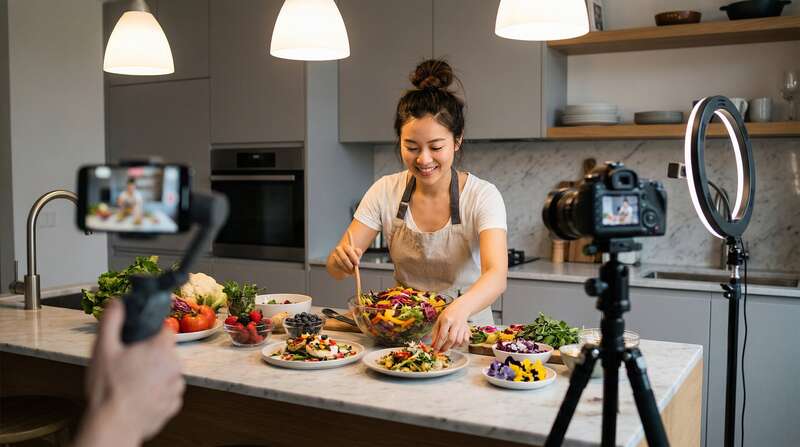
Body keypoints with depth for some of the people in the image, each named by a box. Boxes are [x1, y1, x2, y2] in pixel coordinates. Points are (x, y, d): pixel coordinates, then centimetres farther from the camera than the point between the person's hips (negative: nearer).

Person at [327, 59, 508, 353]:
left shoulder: (482, 196, -14)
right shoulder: (386, 191, -4)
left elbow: (496, 275, -28)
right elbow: (336, 268, -4)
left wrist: (460, 309, -50)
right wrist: (342, 260, -28)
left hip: (465, 332, -5)